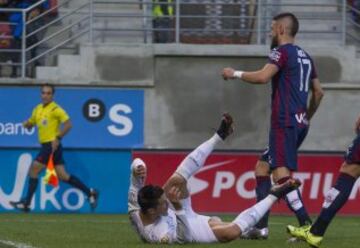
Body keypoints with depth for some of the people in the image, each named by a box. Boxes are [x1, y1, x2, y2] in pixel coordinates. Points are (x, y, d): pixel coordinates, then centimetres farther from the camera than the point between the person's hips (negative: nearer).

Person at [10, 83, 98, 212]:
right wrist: (26, 123, 2)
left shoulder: (55, 109, -9)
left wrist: (58, 138, -21)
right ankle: (90, 193, 15)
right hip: (45, 145, 8)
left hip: (52, 146, -8)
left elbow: (68, 124, -15)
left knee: (33, 170, -9)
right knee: (62, 175, 8)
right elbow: (31, 123, 26)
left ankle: (26, 203, -4)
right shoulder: (38, 109, 15)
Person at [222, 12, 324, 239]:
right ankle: (260, 226, 11)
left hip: (285, 122, -9)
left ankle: (306, 225, -28)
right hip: (299, 123, 9)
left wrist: (235, 74, -8)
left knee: (281, 173, -17)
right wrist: (307, 118, 32)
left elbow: (263, 77, -21)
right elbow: (319, 92, 23)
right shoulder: (305, 56, 19)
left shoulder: (283, 52, -7)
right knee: (262, 167, 16)